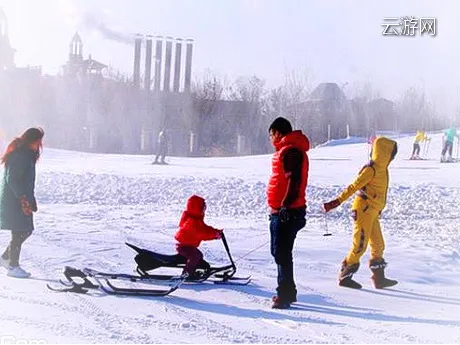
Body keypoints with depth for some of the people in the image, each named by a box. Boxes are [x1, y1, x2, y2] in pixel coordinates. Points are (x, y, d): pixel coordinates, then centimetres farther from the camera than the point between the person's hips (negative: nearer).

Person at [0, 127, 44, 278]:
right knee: (19, 233, -4)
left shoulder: (26, 155, 15)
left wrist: (30, 200, 19)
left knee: (26, 230, 13)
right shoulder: (19, 156, -17)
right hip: (14, 202, -10)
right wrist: (23, 199, -23)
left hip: (21, 200, 10)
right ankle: (13, 266, 6)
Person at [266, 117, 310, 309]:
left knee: (282, 253, -9)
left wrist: (286, 206, -28)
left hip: (287, 212, -11)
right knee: (278, 251, 16)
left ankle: (286, 295, -5)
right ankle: (287, 292, 25)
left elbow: (294, 181, -23)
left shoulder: (290, 151, -14)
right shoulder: (285, 151, 19)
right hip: (279, 211, 11)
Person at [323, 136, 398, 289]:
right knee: (360, 245, -5)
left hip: (372, 212, 10)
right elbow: (354, 187, -20)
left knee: (378, 245, 13)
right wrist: (337, 202, -23)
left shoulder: (382, 168, 11)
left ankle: (379, 278, 22)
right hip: (364, 210, -10)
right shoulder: (371, 169, -17)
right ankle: (344, 276, 5)